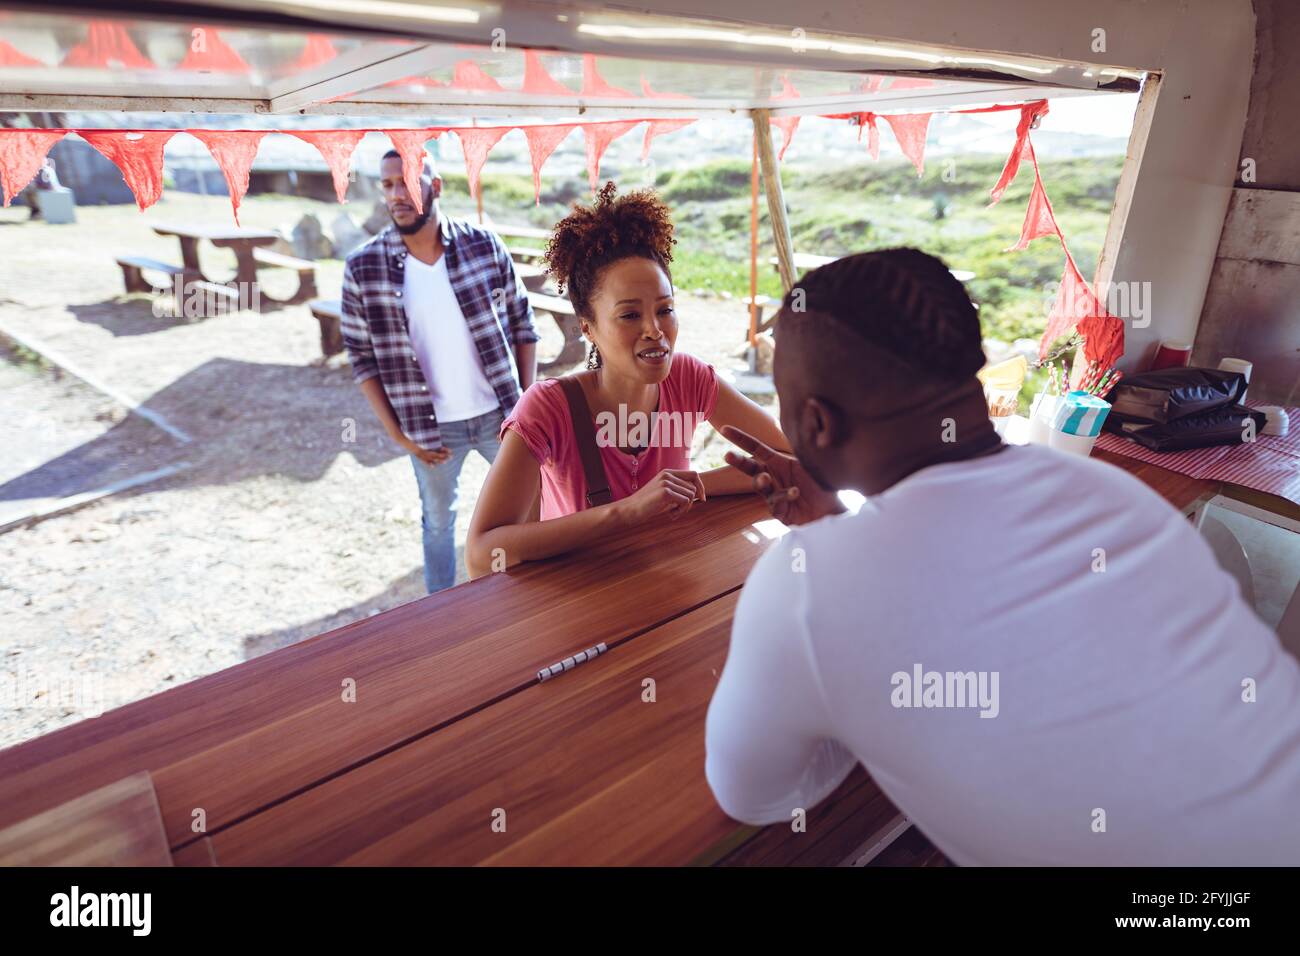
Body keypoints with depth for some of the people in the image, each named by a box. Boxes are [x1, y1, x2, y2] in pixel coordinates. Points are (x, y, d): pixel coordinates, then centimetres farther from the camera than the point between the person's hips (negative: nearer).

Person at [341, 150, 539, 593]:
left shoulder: (484, 245, -8)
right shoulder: (363, 269, -9)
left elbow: (522, 324, 0)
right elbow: (363, 358, -2)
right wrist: (397, 433, -6)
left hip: (499, 414, 1)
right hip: (432, 426, 0)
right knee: (438, 521, 19)